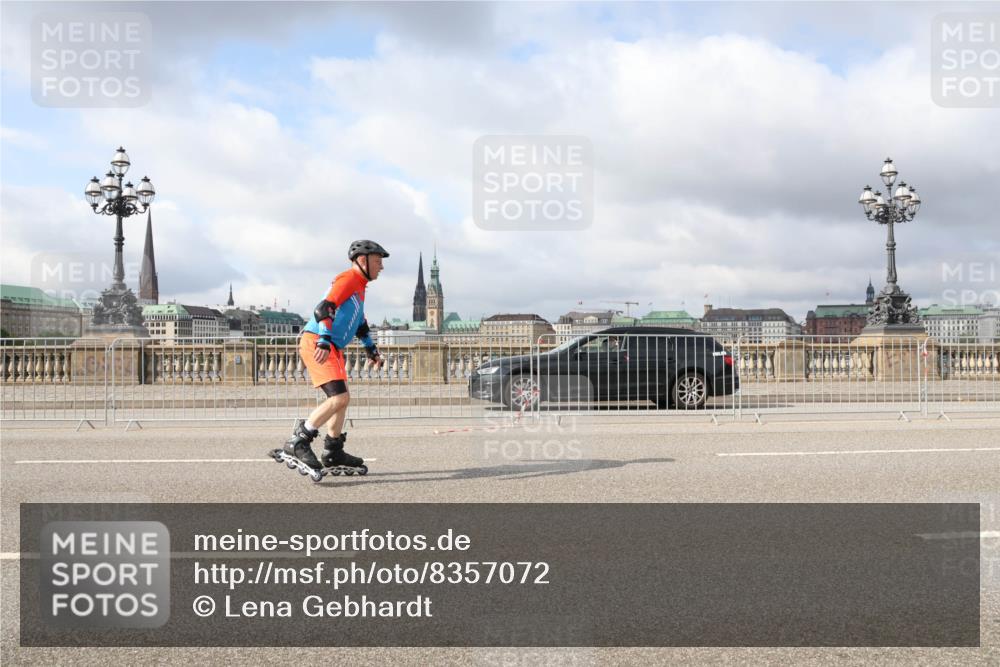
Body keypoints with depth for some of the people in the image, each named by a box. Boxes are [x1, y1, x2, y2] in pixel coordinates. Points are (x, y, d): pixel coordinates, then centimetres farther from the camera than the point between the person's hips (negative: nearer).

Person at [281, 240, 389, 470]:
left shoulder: (359, 287, 23)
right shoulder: (348, 279, -9)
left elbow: (360, 323, 35)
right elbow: (324, 308, -23)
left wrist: (371, 350, 35)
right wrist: (324, 341, -33)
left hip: (331, 348, 11)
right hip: (316, 344, -11)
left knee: (342, 398, 15)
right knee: (339, 397, -19)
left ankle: (333, 452, 24)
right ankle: (298, 442, -14)